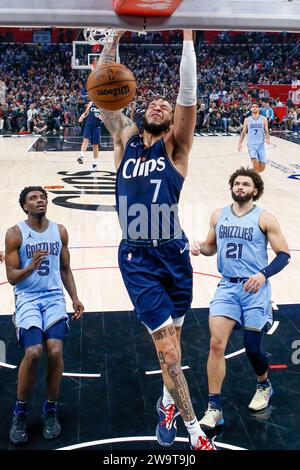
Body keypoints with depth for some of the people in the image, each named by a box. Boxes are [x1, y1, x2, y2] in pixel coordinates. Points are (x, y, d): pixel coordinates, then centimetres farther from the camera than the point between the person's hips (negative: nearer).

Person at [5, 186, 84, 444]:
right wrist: (31, 267, -23)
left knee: (55, 351, -17)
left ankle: (51, 409, 6)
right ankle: (20, 412, 2)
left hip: (54, 297, 3)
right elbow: (11, 277, -4)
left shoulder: (60, 231, 8)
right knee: (33, 352, -22)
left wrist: (75, 298, 7)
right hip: (27, 299, -3)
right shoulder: (15, 233, -3)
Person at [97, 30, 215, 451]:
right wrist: (114, 39, -3)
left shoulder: (174, 146, -1)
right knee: (167, 348, -2)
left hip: (174, 255, 0)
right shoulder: (126, 138, 5)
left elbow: (188, 96, -13)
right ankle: (193, 428, 14)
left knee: (171, 339, 15)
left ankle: (168, 404, 41)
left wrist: (188, 36, -15)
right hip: (137, 258, 0)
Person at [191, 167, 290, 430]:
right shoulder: (218, 215, 8)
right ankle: (214, 408, 1)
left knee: (252, 347, 3)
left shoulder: (264, 219, -4)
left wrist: (263, 274, -21)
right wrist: (200, 248, -3)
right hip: (227, 287, 3)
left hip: (255, 289, -3)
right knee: (217, 344, -10)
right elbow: (212, 247, 21)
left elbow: (284, 254, -4)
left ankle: (264, 385, 37)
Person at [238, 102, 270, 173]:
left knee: (262, 167, 2)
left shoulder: (263, 119, 4)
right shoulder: (247, 120, 5)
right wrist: (240, 143, 0)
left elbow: (266, 131, 1)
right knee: (255, 164, -23)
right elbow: (243, 133, 10)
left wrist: (267, 139, -19)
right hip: (251, 145, -1)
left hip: (261, 145, 1)